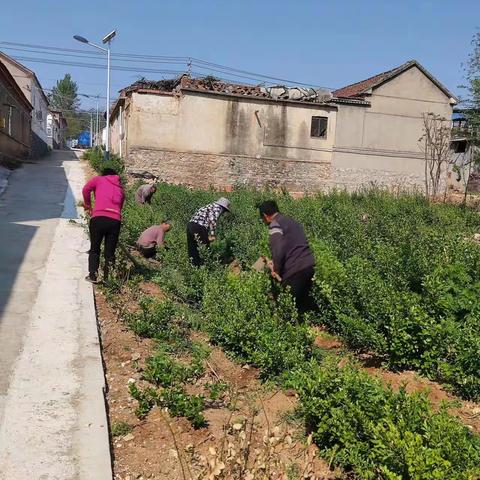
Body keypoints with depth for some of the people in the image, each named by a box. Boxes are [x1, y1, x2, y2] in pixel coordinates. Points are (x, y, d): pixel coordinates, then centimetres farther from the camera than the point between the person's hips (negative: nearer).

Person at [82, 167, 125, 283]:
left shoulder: (99, 179, 17)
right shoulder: (120, 188, 26)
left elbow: (86, 189, 2)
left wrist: (88, 205, 16)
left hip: (99, 217, -2)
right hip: (115, 220, 2)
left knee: (94, 249, 11)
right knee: (110, 252, 11)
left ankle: (93, 275, 6)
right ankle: (107, 277, 9)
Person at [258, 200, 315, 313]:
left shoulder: (275, 225, -7)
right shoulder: (291, 221, 20)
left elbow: (278, 250, -20)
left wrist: (276, 270, -5)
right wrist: (276, 262, 24)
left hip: (295, 271, -8)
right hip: (309, 265, 8)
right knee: (305, 303, 17)